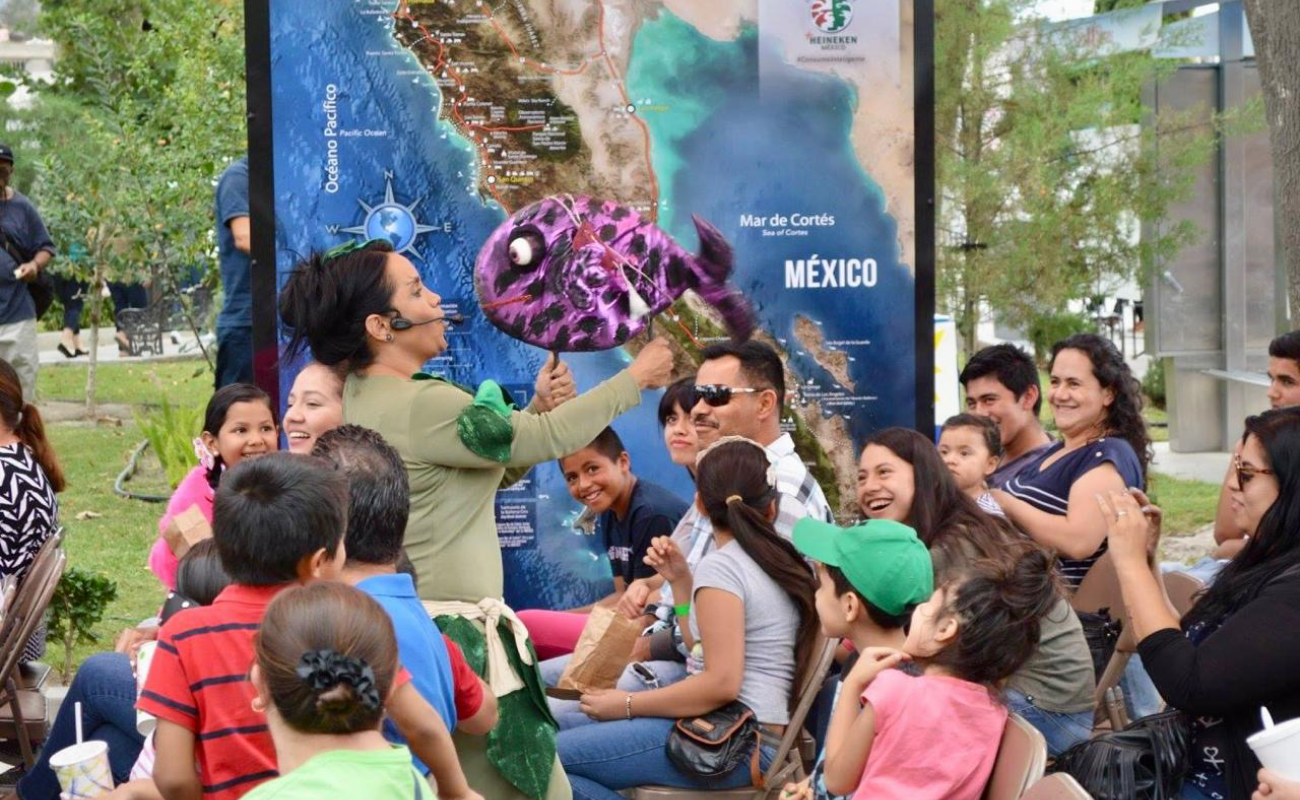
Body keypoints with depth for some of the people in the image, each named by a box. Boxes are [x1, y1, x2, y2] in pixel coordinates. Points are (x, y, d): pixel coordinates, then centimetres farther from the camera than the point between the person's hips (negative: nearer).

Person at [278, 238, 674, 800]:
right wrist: (635, 379, -1)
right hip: (452, 638, -10)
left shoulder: (360, 396, 11)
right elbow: (546, 440, -13)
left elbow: (498, 463, 18)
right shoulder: (420, 404, -20)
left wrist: (540, 409, 2)